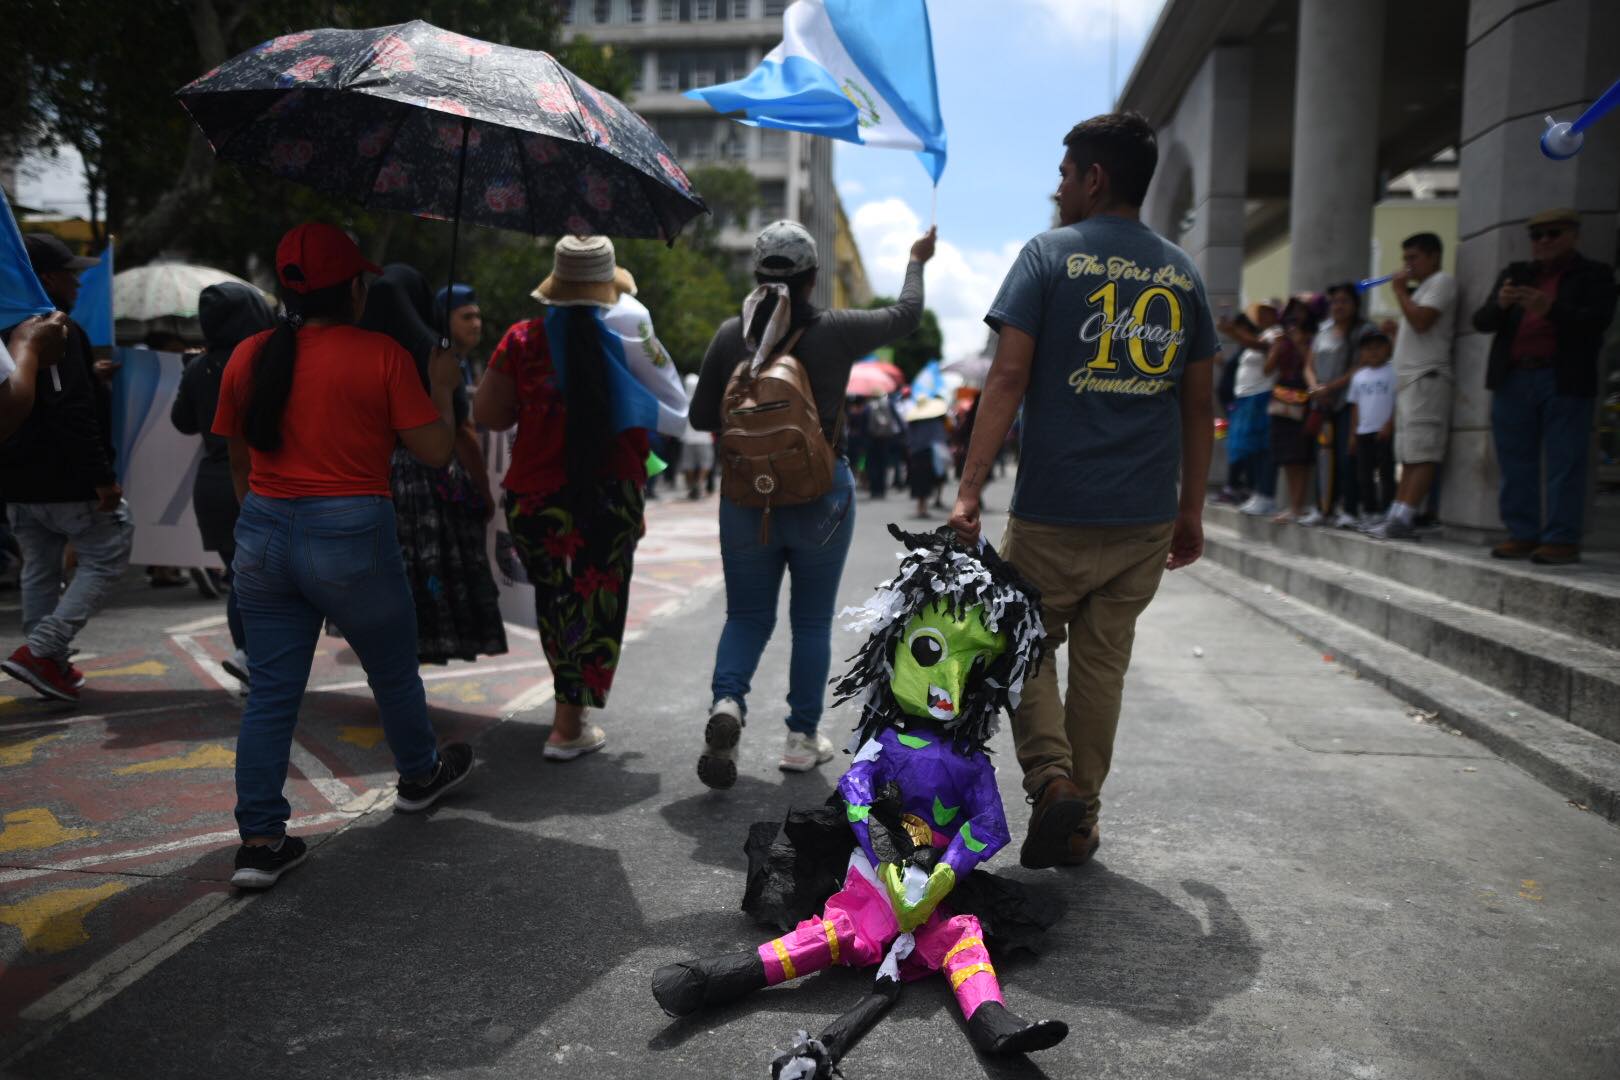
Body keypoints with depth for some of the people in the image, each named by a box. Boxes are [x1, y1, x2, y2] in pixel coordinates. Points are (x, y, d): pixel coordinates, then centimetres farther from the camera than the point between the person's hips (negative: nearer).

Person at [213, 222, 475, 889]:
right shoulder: (381, 355, -10)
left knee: (270, 693, 10)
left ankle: (259, 841, 11)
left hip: (262, 536, 4)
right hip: (351, 536, -4)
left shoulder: (248, 357, 4)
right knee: (393, 671, 19)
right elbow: (436, 451, -8)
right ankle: (421, 776, 41)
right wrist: (442, 388, 8)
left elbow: (239, 462, 13)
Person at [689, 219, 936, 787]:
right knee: (812, 622, 11)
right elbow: (906, 314, 9)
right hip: (821, 497, -1)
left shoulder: (731, 334, -4)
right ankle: (803, 738, 19)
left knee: (746, 614, 13)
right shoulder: (837, 332, -9)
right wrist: (916, 262, 25)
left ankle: (726, 701, -12)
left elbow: (702, 416, 2)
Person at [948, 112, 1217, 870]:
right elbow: (1200, 404, 12)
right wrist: (1191, 510, 18)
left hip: (1053, 509, -4)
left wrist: (970, 489, -12)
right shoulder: (1182, 273, 11)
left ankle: (1053, 779, -6)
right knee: (1103, 663, 12)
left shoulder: (1051, 254, -3)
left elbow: (1009, 377, -11)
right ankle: (1079, 820, 20)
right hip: (1146, 518, 4)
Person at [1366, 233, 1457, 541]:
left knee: (1422, 455, -15)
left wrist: (1399, 290, -5)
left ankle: (1404, 518, -23)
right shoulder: (1422, 289, 26)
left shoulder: (1442, 281, -2)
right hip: (1408, 378, 10)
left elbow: (1421, 321, -16)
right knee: (1409, 456, 6)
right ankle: (1396, 515, 5)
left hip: (1426, 377, -10)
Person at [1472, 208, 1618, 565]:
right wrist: (1500, 305, -12)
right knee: (1516, 464, 5)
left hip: (1565, 383, -4)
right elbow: (1481, 322, 10)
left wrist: (1550, 309, -22)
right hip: (1513, 381, 4)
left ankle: (1562, 540, -2)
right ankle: (1521, 534, 12)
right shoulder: (1515, 274, 17)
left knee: (1564, 465, -5)